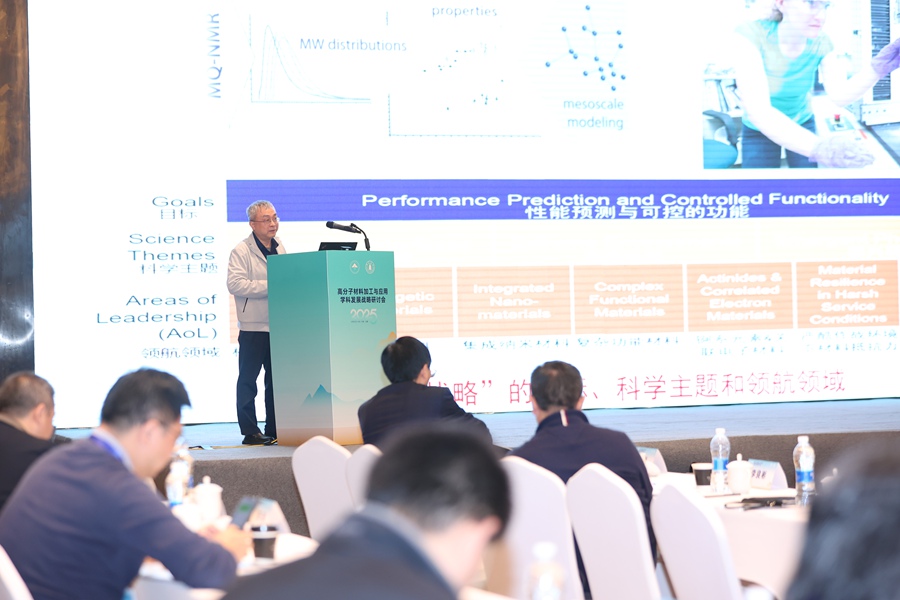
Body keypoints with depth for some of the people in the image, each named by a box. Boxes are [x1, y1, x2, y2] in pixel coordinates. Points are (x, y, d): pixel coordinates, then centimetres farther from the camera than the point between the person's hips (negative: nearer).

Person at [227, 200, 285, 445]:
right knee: (248, 379, -1)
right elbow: (235, 284, -18)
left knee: (276, 379, 9)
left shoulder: (279, 249, 15)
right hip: (253, 326, -7)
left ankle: (275, 430, 15)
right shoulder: (241, 252, -7)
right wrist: (270, 287, -21)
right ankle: (250, 431, 1)